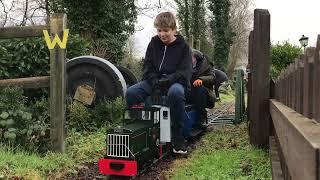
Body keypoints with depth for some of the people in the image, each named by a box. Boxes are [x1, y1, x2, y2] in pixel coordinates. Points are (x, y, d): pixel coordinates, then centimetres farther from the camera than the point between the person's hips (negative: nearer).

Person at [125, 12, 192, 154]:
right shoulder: (153, 44, 11)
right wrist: (155, 81, -11)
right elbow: (147, 67, 10)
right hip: (154, 81, 4)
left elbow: (185, 72, -8)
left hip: (174, 82, -3)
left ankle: (178, 139, -28)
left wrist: (165, 81, -21)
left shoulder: (183, 47, 1)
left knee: (176, 93, -41)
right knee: (131, 93, -25)